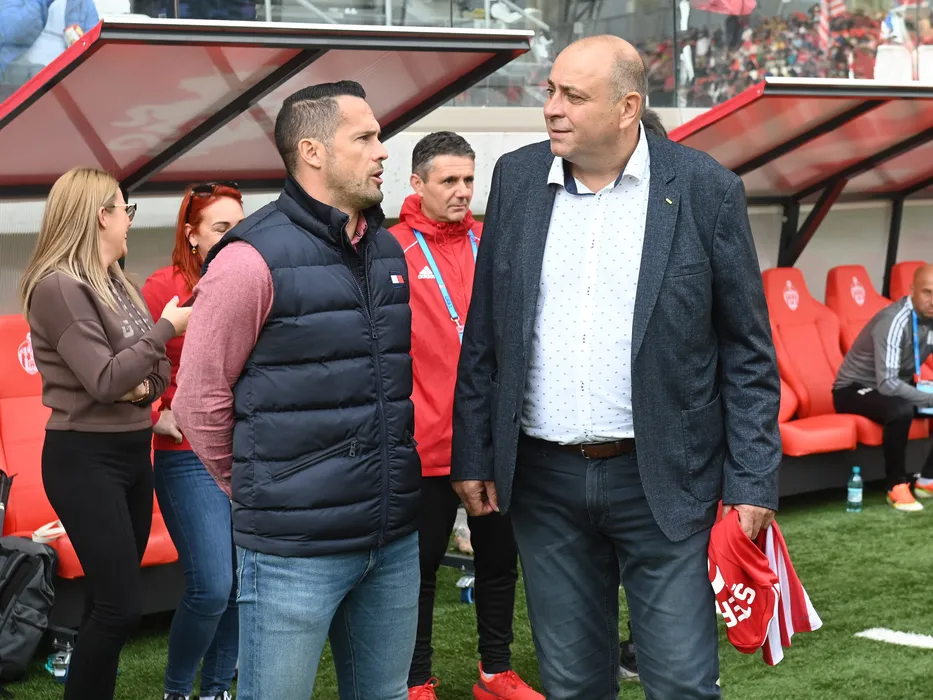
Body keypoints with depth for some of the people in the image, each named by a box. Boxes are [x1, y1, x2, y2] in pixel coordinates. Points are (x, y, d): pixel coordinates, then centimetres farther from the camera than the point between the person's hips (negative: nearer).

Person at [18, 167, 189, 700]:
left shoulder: (118, 285, 11)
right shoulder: (58, 286, -14)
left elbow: (158, 370, 12)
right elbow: (106, 380, -21)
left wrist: (146, 386, -10)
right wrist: (166, 328, -12)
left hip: (133, 452, 8)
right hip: (85, 458, -8)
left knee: (111, 599, 12)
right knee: (122, 603, -10)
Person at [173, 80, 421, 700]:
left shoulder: (389, 251, 10)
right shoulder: (253, 259, -12)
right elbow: (200, 402, -7)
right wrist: (258, 492, 3)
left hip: (395, 542, 7)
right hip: (295, 552, -6)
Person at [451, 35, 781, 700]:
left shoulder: (705, 189, -5)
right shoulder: (517, 178, 4)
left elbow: (748, 351, -3)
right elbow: (484, 335, 9)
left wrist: (753, 481, -7)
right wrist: (471, 457, 7)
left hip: (663, 480, -3)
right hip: (544, 478, 3)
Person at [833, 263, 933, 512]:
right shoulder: (895, 321, -28)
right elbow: (887, 383, -34)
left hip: (892, 387, 8)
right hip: (854, 390, -8)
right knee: (901, 409, -36)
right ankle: (896, 486, -19)